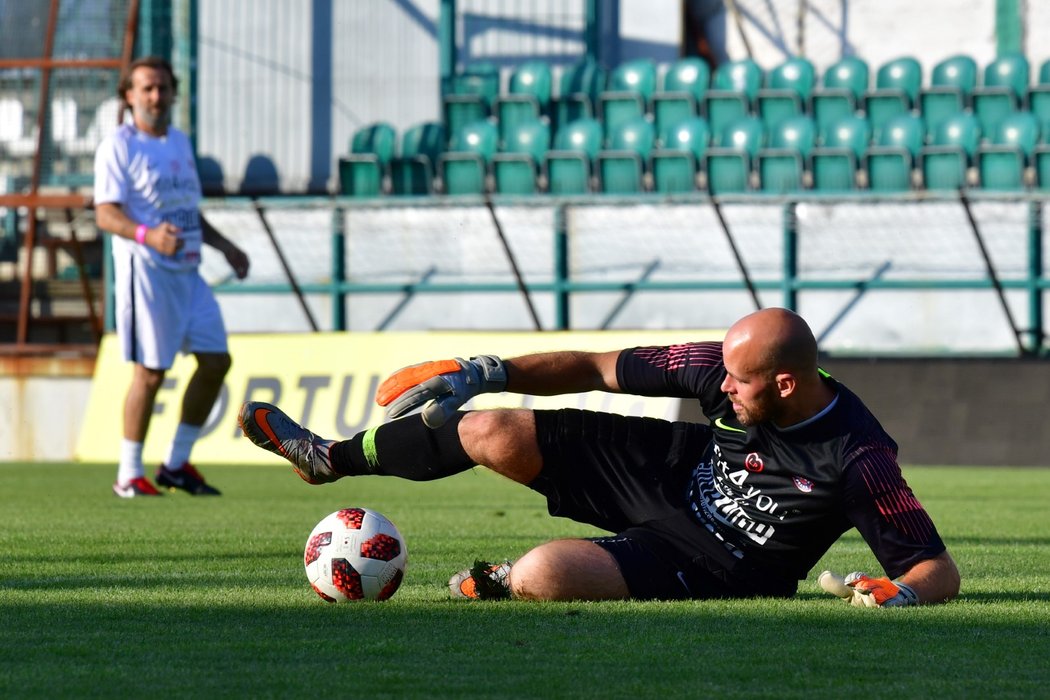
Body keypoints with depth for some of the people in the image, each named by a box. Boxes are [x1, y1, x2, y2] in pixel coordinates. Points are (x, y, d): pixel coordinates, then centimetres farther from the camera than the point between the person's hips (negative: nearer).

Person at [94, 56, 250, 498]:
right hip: (145, 271, -8)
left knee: (216, 359, 4)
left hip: (187, 271, 8)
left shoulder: (179, 142, 17)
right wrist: (148, 236, -33)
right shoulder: (118, 146, -7)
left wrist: (224, 246, 20)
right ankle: (129, 476, 2)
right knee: (150, 372, -8)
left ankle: (177, 464, 14)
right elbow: (106, 213, -16)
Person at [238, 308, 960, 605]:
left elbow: (939, 568, -27)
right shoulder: (728, 367, -17)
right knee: (488, 433, -1)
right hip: (672, 477, 6)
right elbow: (598, 369, -5)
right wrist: (486, 372, -5)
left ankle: (500, 583, 13)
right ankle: (332, 458, 28)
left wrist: (900, 593, -49)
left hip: (711, 566, -5)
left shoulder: (859, 461, -32)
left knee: (543, 574, -29)